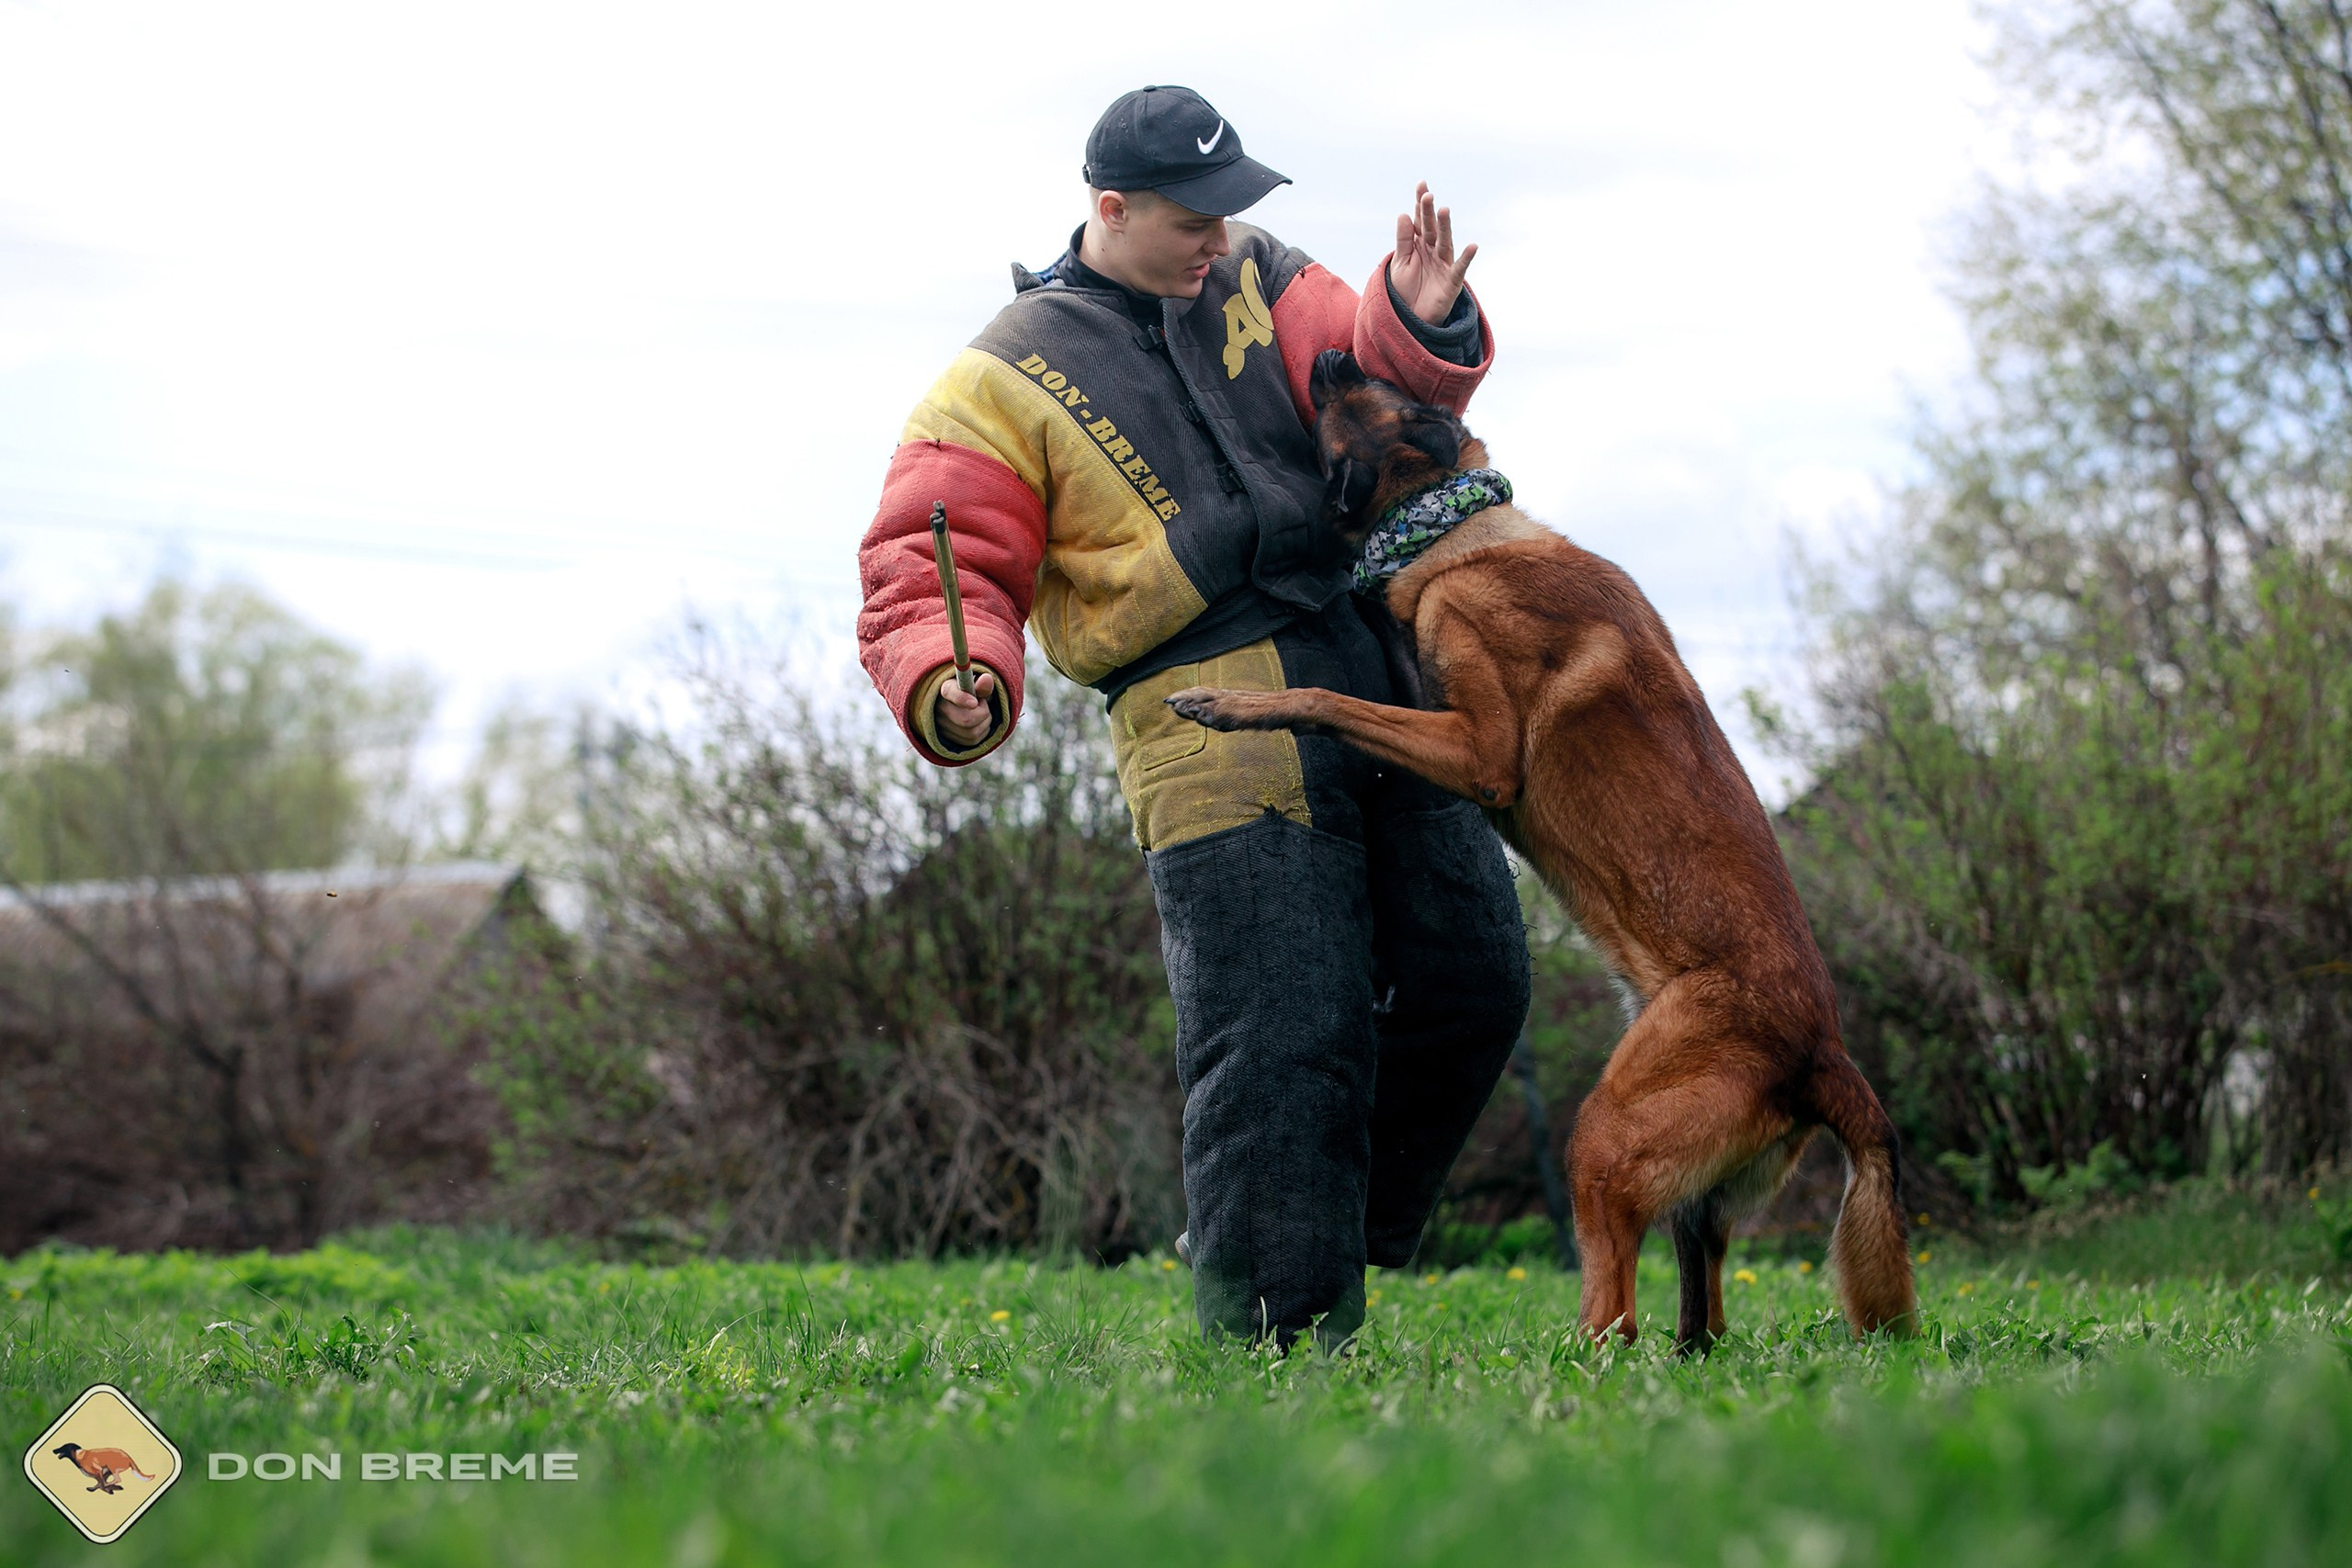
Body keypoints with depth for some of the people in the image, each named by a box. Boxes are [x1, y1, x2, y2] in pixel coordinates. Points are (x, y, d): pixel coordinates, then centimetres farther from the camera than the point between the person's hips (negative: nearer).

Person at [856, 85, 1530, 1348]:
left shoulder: (1251, 281, 16)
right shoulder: (1001, 388, 2)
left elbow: (1364, 378, 3)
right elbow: (927, 576, -3)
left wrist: (1415, 324, -21)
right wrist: (951, 691, -24)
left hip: (1383, 688, 6)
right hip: (1218, 747, -6)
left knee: (1471, 981, 8)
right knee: (1285, 1047, -11)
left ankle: (1335, 1241, 26)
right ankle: (1272, 1337, -1)